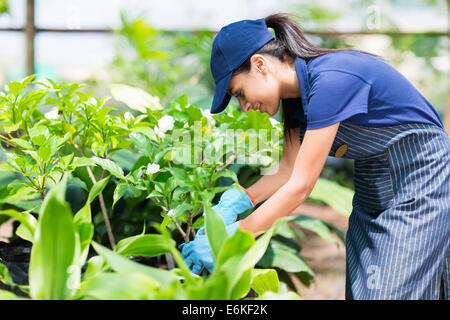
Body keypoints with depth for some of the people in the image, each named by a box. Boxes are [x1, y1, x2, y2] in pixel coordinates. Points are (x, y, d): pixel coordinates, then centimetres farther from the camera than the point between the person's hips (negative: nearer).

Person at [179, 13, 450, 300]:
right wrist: (237, 200, -12)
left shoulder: (332, 80, -28)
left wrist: (231, 237, -24)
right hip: (372, 195, 8)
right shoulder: (296, 92, 0)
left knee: (391, 292, -9)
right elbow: (289, 169, 4)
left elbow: (300, 186, -28)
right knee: (360, 288, 6)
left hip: (421, 186, -8)